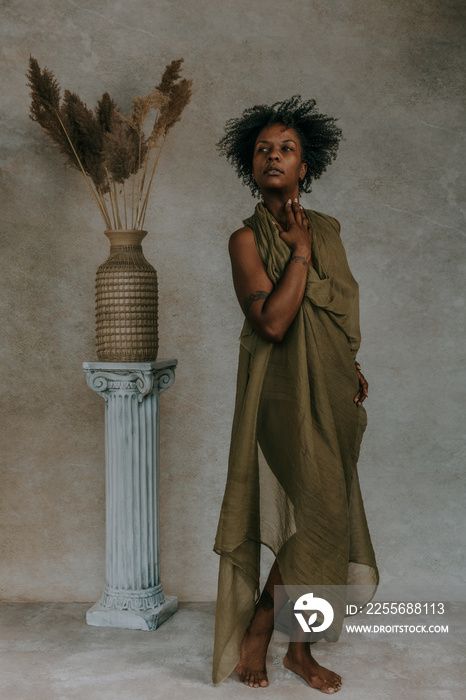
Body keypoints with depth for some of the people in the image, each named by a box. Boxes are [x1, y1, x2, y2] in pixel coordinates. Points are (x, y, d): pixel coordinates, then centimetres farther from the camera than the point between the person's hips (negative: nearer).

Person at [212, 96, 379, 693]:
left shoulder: (327, 229, 12)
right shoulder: (248, 238, -7)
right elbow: (272, 320, -21)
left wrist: (351, 370, 12)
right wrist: (300, 250, -13)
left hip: (332, 394, 7)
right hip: (286, 392, -6)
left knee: (326, 520, 9)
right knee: (322, 515, -10)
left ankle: (300, 649, 23)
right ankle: (256, 631, 12)